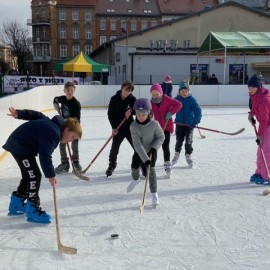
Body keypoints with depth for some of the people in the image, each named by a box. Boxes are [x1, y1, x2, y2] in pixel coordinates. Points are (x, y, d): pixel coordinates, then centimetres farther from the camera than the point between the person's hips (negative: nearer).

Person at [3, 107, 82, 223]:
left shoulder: (54, 124, 4)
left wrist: (19, 114, 18)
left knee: (29, 175, 18)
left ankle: (17, 205, 31)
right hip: (19, 146, -11)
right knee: (34, 176, -12)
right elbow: (45, 156, -29)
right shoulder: (53, 132, -26)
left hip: (21, 145, 11)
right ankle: (33, 210, -6)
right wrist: (51, 175, -22)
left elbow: (37, 115, 14)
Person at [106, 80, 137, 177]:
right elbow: (110, 114, -5)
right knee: (114, 147, 1)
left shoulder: (132, 99, -5)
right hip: (118, 127, 0)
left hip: (130, 126, 1)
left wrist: (131, 111, -26)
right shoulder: (114, 99, -7)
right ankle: (112, 165, 21)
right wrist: (113, 127, -13)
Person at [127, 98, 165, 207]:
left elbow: (161, 137, -8)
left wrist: (154, 148, -24)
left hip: (151, 151, -2)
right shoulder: (133, 126, -23)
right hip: (139, 152, 2)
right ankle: (136, 179, 42)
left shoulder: (154, 124, -24)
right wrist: (145, 159, -32)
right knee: (134, 167, 5)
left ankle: (154, 194, 5)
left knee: (151, 170, -9)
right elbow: (137, 144, -26)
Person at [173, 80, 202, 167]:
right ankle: (176, 155, 30)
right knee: (179, 140, 12)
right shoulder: (176, 99, -5)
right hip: (179, 124, 2)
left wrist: (196, 121, -23)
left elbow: (198, 110, -15)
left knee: (188, 141, 2)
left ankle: (188, 156, 18)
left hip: (189, 124, -2)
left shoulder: (192, 99, -11)